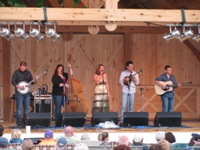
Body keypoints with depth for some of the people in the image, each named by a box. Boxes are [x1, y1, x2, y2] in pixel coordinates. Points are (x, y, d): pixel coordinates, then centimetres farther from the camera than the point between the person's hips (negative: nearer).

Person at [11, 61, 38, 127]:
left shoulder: (28, 73, 10)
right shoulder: (16, 73, -3)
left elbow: (31, 82, 12)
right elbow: (13, 82, -6)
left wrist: (35, 80, -9)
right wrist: (18, 86, -20)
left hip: (27, 92, 5)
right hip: (19, 93, -5)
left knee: (27, 108, 8)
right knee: (19, 108, -5)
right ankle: (19, 123, -1)